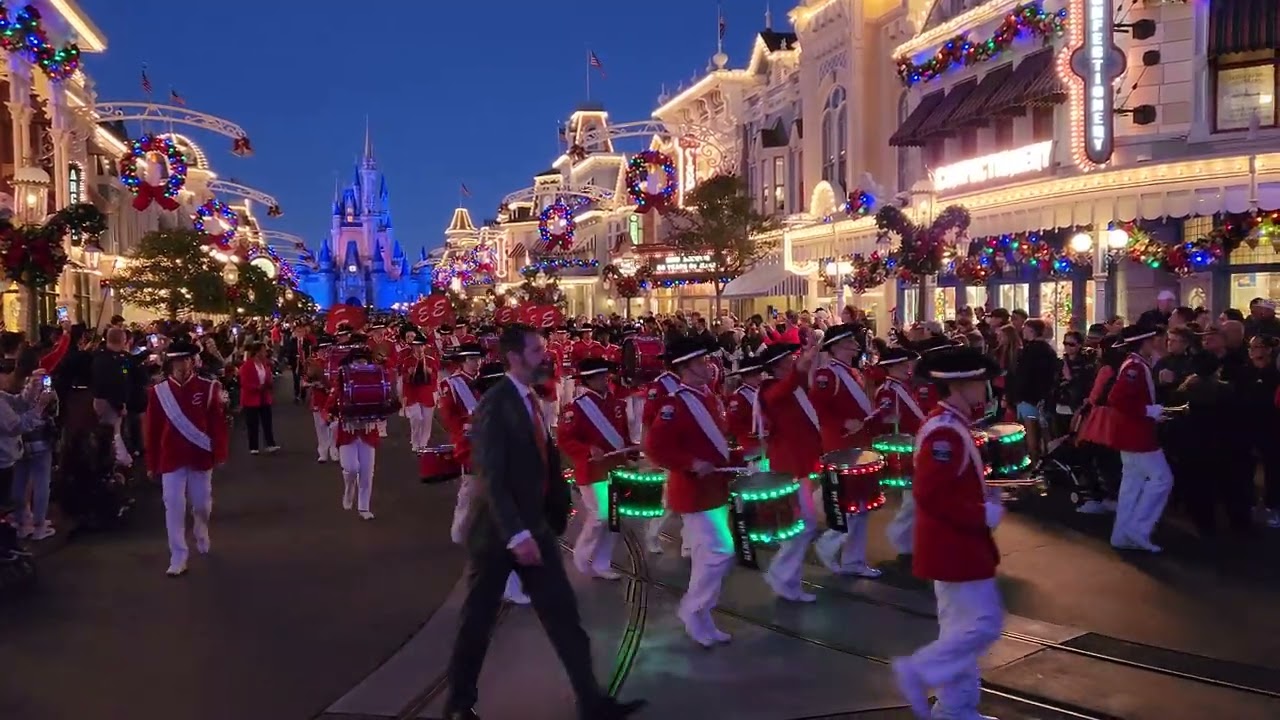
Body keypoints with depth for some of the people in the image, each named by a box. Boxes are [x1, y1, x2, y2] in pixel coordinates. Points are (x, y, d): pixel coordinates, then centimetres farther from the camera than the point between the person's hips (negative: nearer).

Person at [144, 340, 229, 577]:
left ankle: (202, 538, 44)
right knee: (174, 507, -2)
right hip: (171, 458, 0)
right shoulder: (158, 392, -2)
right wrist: (152, 463, 2)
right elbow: (153, 429, 1)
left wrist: (220, 454, -8)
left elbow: (218, 422, -4)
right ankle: (178, 559, 6)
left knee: (202, 504, 13)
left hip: (200, 456, 0)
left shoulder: (208, 388, -6)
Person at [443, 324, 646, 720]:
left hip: (535, 524, 8)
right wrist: (516, 535, -27)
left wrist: (557, 510, 7)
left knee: (563, 612, 6)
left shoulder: (532, 400, 8)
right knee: (479, 618, 8)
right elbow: (491, 478, -23)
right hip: (497, 530, -7)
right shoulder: (494, 405, -18)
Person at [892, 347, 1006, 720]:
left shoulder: (950, 425, 11)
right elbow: (930, 494, -29)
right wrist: (983, 515, -21)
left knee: (960, 626, 15)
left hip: (955, 543, 11)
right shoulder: (944, 431, -23)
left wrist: (985, 496, 7)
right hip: (954, 546, -11)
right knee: (983, 623, -5)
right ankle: (918, 672, 6)